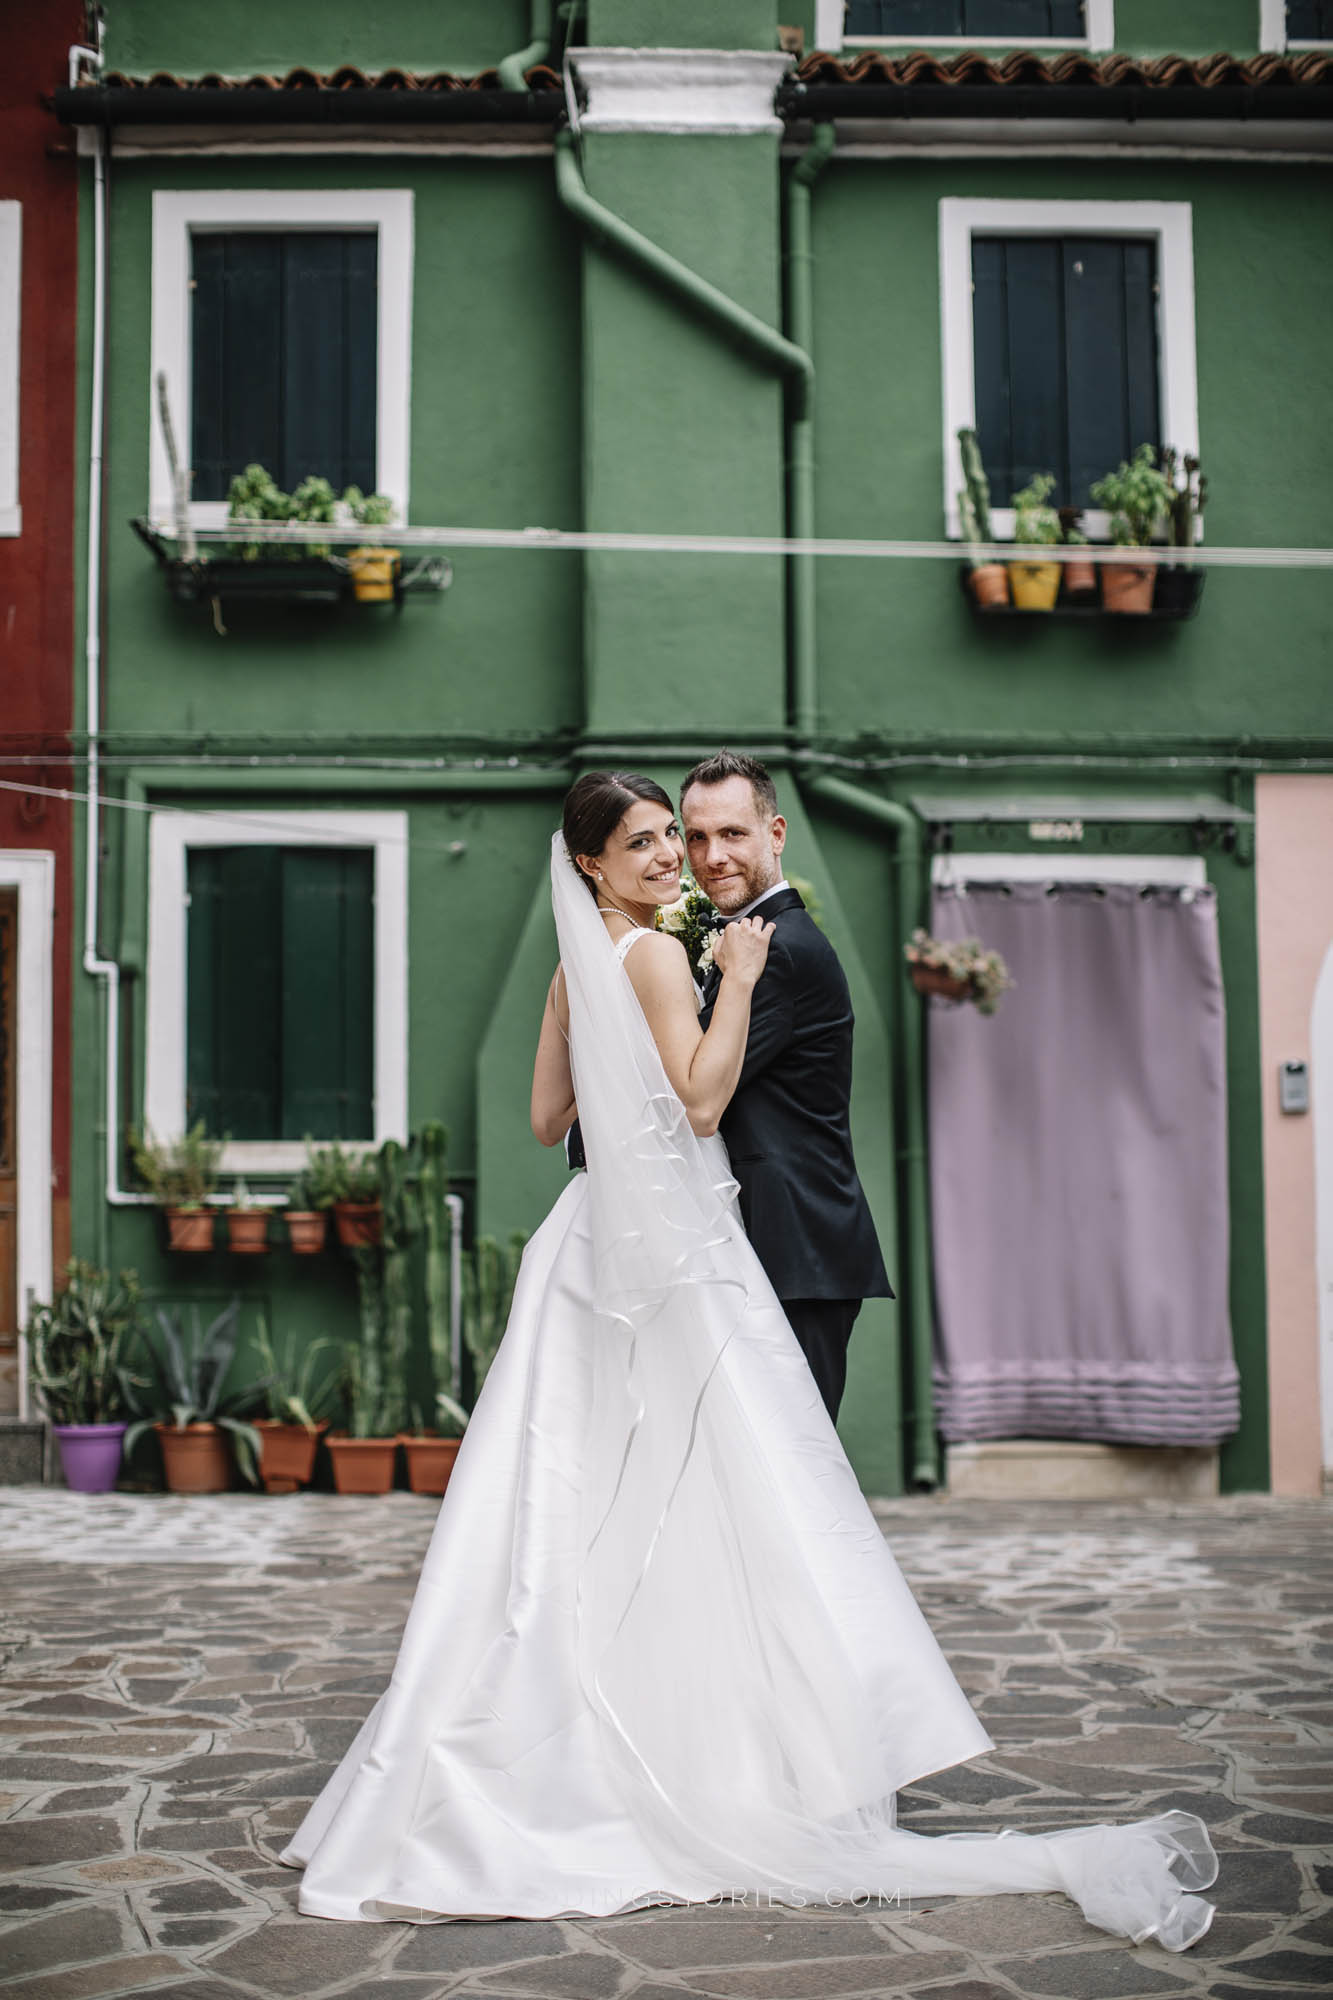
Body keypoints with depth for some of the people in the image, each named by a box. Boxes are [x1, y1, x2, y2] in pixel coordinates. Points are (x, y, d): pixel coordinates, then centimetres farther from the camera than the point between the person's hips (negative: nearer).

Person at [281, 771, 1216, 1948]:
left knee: (590, 1501, 11)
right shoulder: (655, 955, -11)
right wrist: (738, 981, -13)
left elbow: (547, 1119, 19)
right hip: (675, 1245, -9)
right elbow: (701, 1100, -19)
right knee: (715, 1502, -5)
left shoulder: (576, 973, 13)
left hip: (603, 1237, 9)